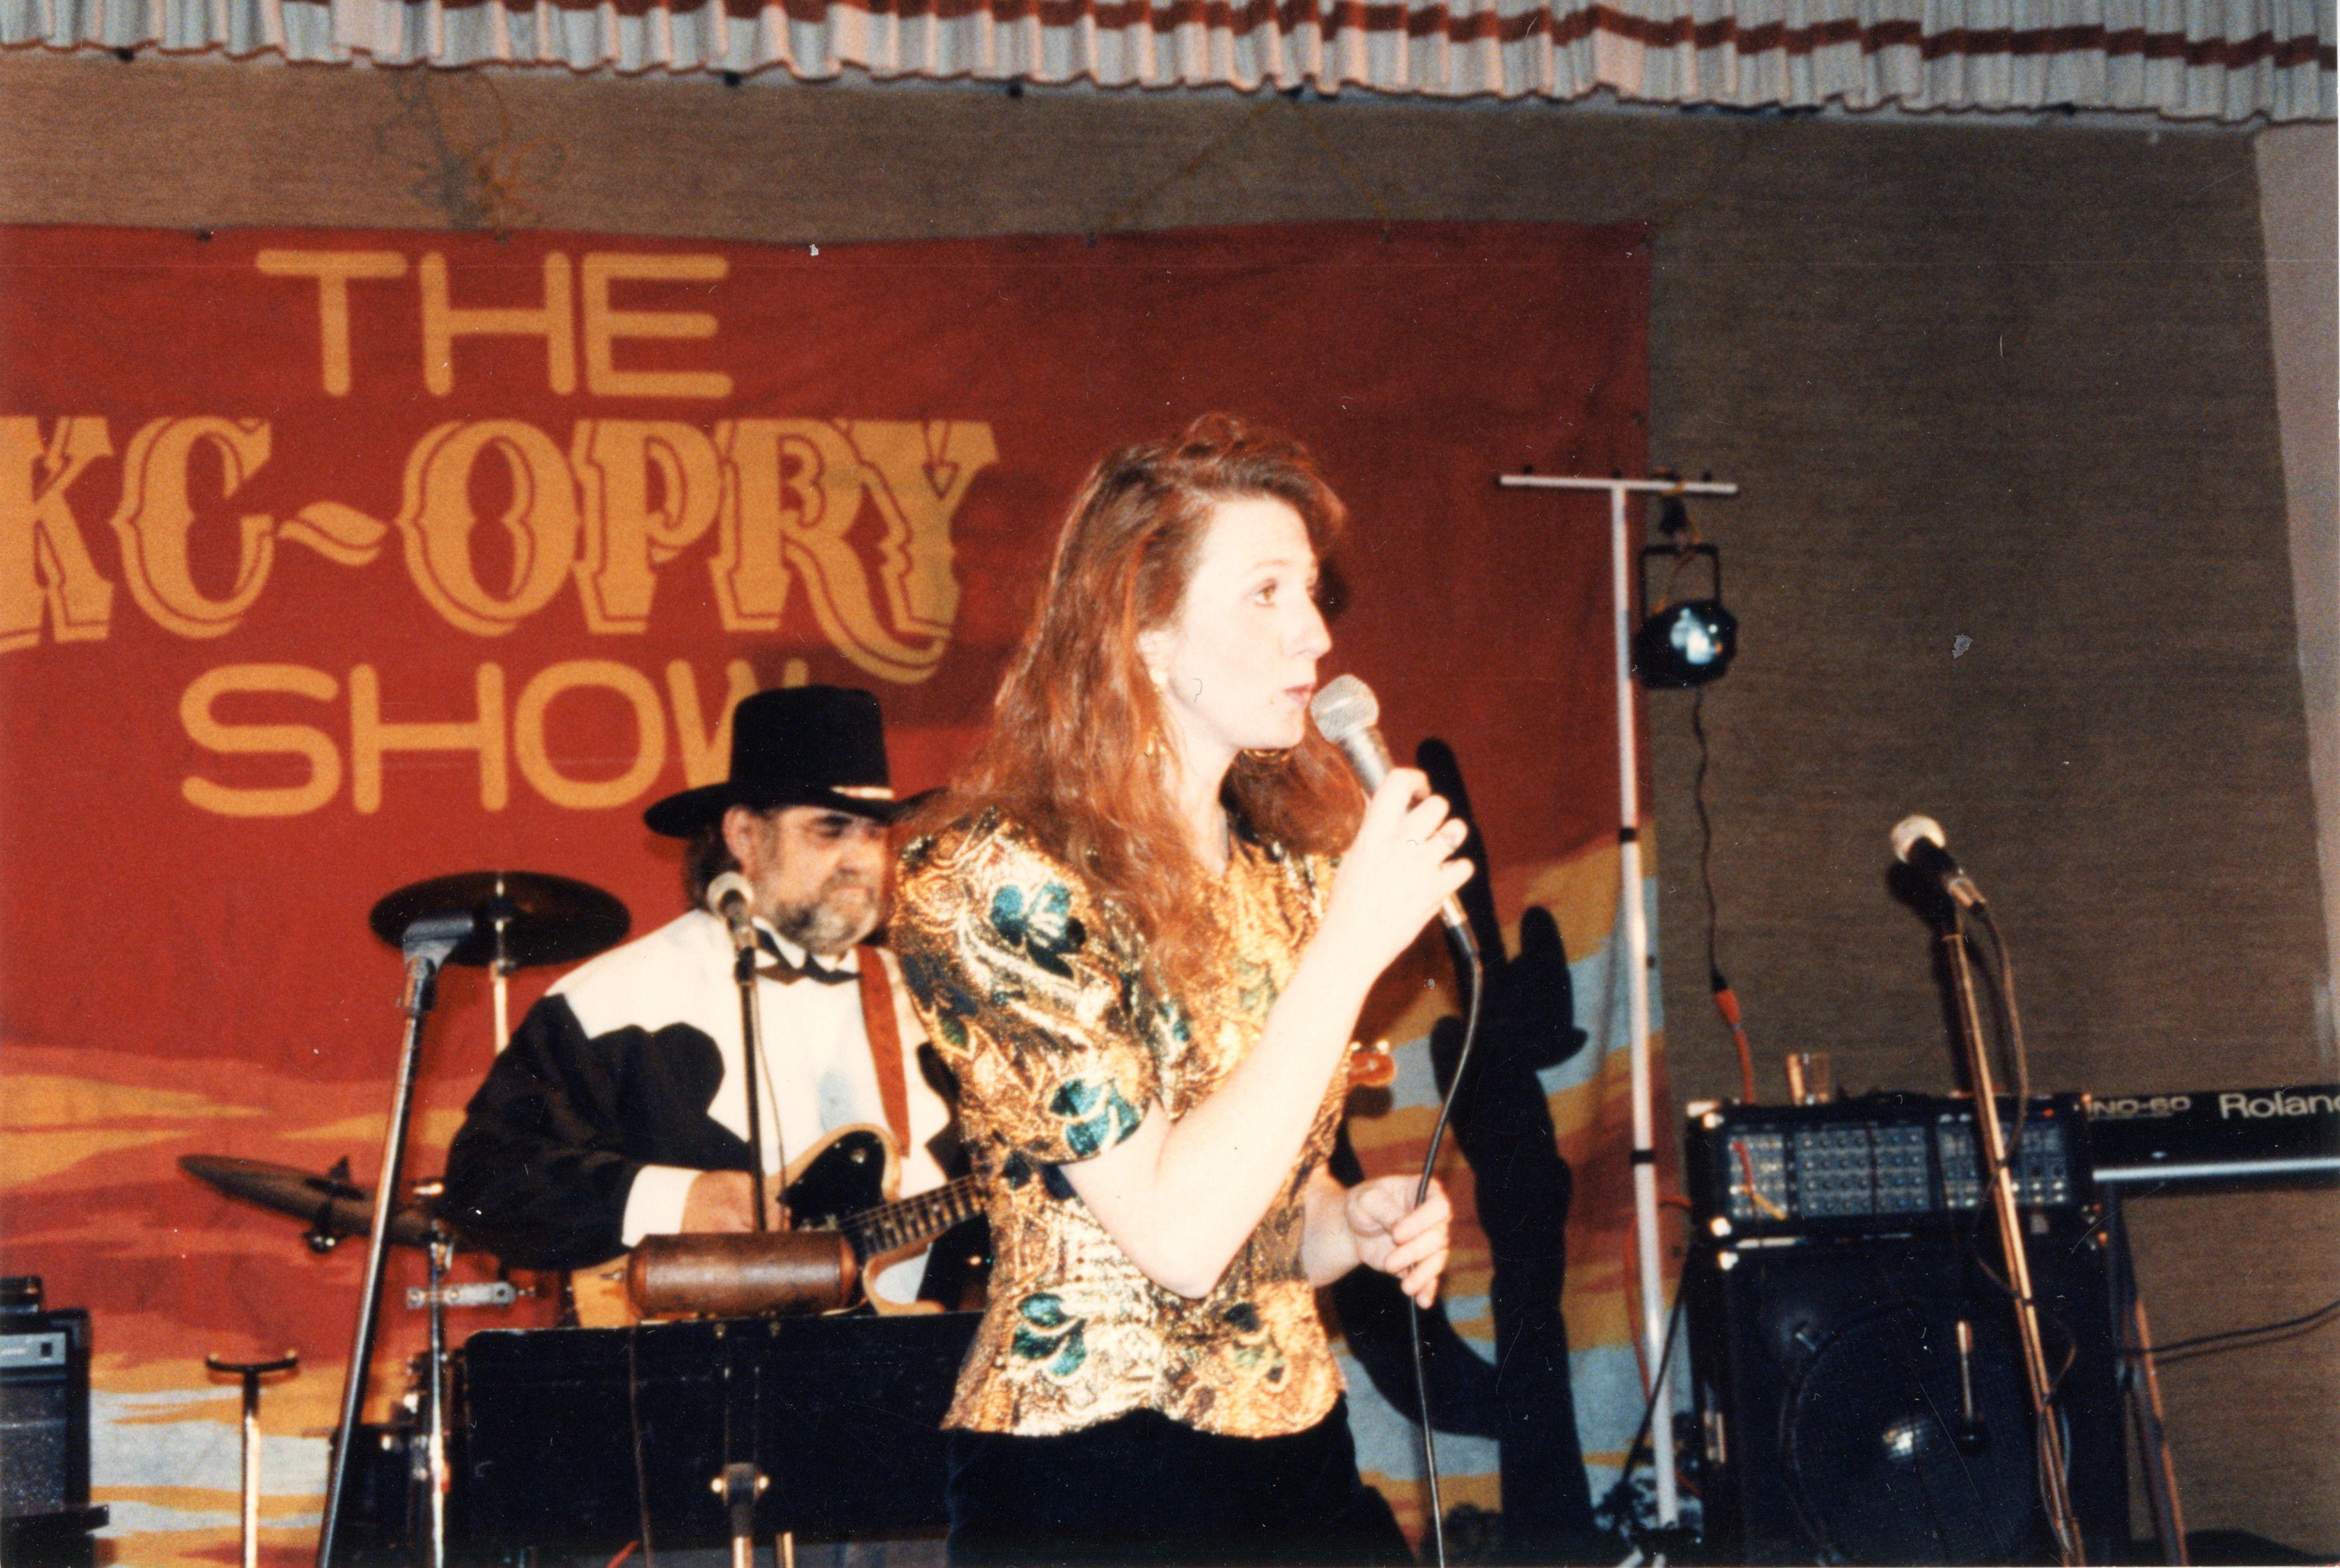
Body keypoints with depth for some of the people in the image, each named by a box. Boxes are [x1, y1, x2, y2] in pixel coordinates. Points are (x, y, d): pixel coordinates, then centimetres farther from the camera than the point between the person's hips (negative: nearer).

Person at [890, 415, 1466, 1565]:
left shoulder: (1286, 874, 8)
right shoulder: (991, 879, -14)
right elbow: (1177, 1234, -22)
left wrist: (1358, 1223, -3)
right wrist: (1353, 944, -21)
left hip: (1304, 1461, 7)